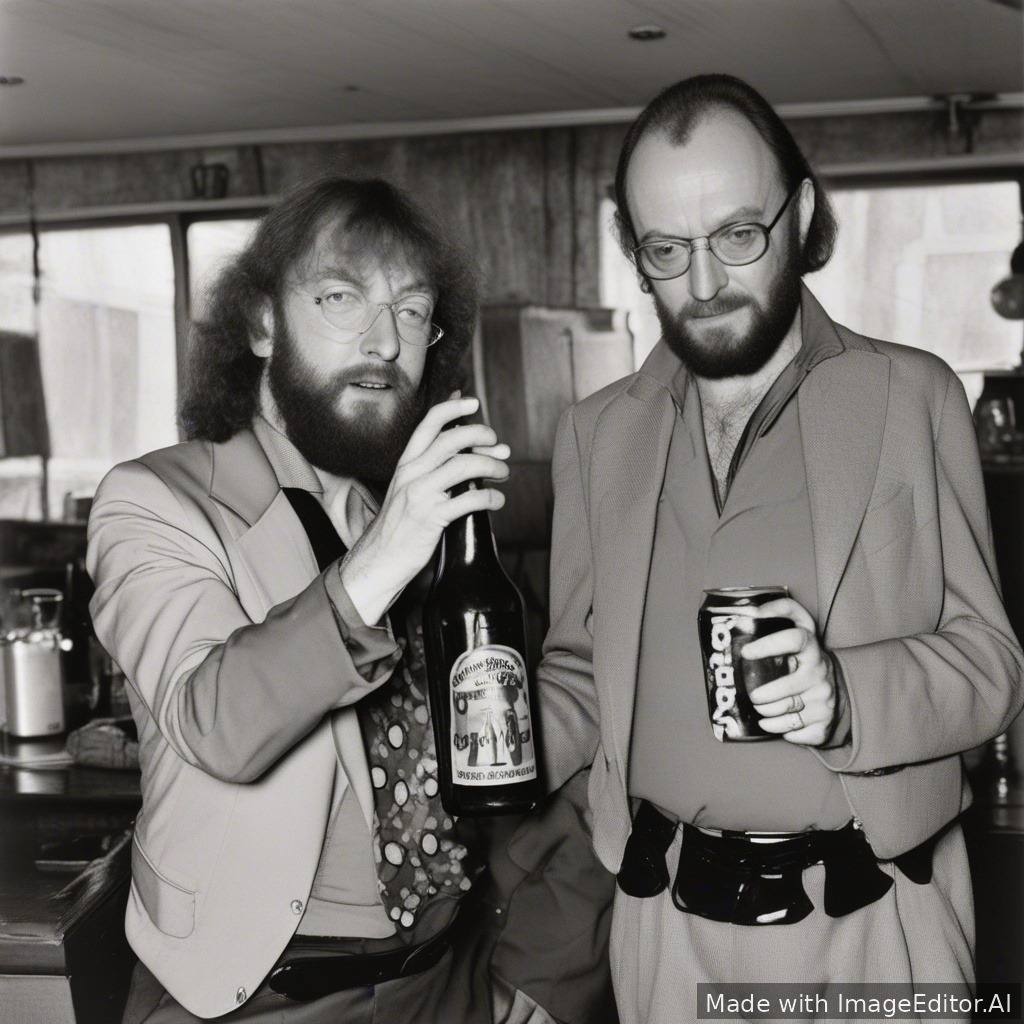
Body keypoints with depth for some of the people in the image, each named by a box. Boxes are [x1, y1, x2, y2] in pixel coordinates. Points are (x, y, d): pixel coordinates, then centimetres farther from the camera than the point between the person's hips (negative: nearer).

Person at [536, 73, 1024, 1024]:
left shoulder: (912, 397, -2)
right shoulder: (596, 433, 7)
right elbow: (581, 669, 11)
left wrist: (846, 696, -22)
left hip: (875, 919, -2)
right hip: (671, 921, 2)